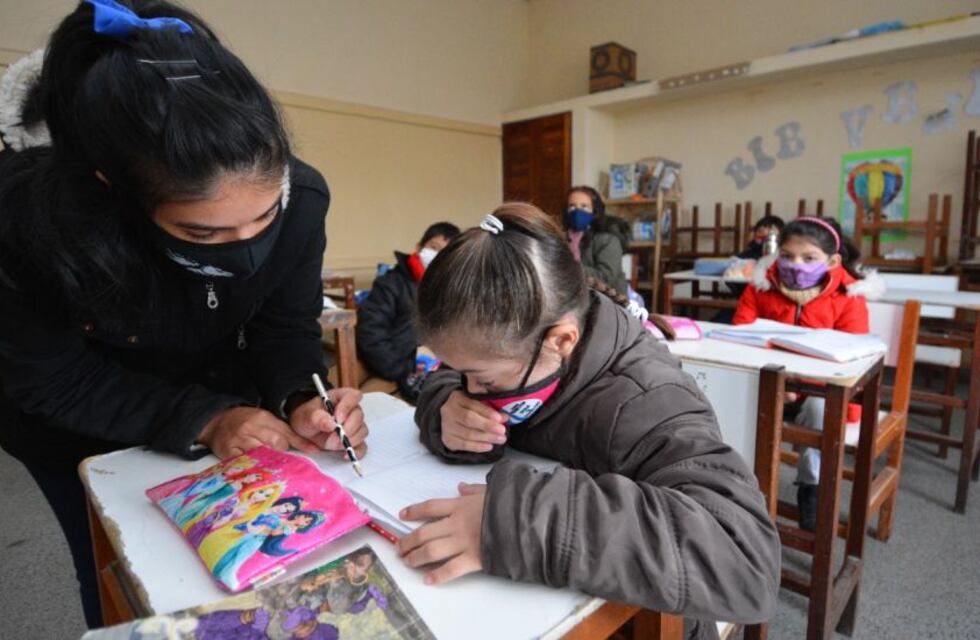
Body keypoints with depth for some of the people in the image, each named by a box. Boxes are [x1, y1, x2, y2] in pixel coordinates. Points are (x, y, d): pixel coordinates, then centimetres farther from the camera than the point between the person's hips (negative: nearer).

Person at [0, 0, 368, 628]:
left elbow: (286, 326, -16)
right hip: (76, 425, -1)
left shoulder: (301, 197, -29)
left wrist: (299, 398, -35)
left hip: (221, 400, 2)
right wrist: (200, 420, -34)